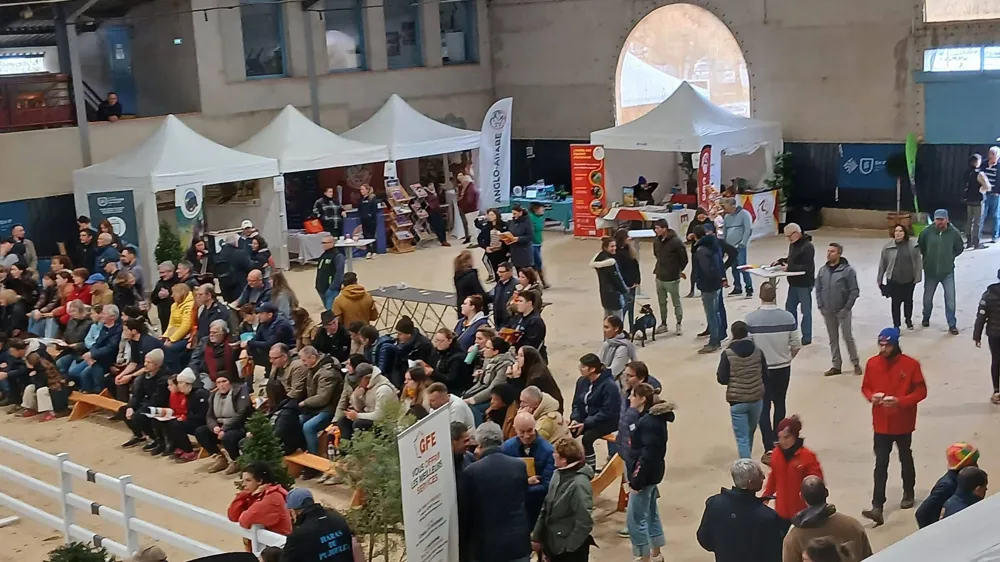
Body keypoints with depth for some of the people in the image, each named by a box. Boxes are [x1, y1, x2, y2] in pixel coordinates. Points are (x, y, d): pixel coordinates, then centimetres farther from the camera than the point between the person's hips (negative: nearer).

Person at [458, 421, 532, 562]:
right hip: (518, 542, 3)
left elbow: (464, 513, -4)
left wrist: (463, 548, 7)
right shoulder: (519, 466, -3)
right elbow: (526, 502, 8)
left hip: (486, 545, -3)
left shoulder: (471, 472, -11)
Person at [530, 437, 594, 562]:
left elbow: (585, 522, -23)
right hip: (554, 544, 8)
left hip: (571, 550, -8)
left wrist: (568, 547, -17)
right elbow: (546, 507, 10)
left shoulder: (579, 484, -24)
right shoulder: (558, 474, 2)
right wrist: (537, 537, 11)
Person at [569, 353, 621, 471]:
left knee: (587, 438, -32)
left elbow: (607, 412, -23)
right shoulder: (582, 381, 2)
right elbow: (576, 404, 10)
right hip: (586, 419, 7)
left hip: (607, 421, -7)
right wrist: (575, 419, -11)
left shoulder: (609, 385, -21)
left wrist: (585, 424, -26)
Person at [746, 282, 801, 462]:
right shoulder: (788, 317, -12)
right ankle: (777, 442, 34)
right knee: (780, 404, 20)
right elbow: (796, 346, -5)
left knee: (764, 407, 6)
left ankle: (770, 449, -2)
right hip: (783, 368, 2)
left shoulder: (751, 319, -17)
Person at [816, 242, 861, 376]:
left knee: (848, 337, 0)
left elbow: (854, 291, -10)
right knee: (833, 339, 11)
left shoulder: (848, 270, -10)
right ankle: (836, 366, 20)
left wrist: (846, 308, -13)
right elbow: (818, 290, 10)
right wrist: (821, 307, 0)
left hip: (842, 311, -5)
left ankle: (856, 364, 14)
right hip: (828, 312, 5)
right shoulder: (822, 271, 4)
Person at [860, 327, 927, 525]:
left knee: (905, 459, 18)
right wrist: (872, 396, -15)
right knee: (880, 464, -2)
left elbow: (921, 391, -8)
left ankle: (908, 492, 42)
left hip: (903, 423, -1)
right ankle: (877, 507, -7)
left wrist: (900, 401, -22)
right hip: (881, 424, 1)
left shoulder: (910, 364, -13)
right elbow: (865, 387, 8)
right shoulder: (872, 363, -4)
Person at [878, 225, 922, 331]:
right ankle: (896, 325, 18)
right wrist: (880, 280, 2)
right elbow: (882, 264, -2)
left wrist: (917, 276, -6)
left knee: (908, 301, 19)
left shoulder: (913, 244, -7)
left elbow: (918, 261, -3)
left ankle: (909, 321, 41)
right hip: (894, 280, -1)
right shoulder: (888, 246, -8)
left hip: (909, 279, 1)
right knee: (895, 302, 5)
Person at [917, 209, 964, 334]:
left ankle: (952, 325, 10)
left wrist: (949, 257, -2)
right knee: (927, 297, 17)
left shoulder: (954, 233, -12)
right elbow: (920, 247, 7)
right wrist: (927, 257, 4)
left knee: (950, 298, -1)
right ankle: (926, 318, 41)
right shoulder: (927, 232, -12)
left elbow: (959, 249, 5)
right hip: (930, 271, 1)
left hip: (948, 272, -1)